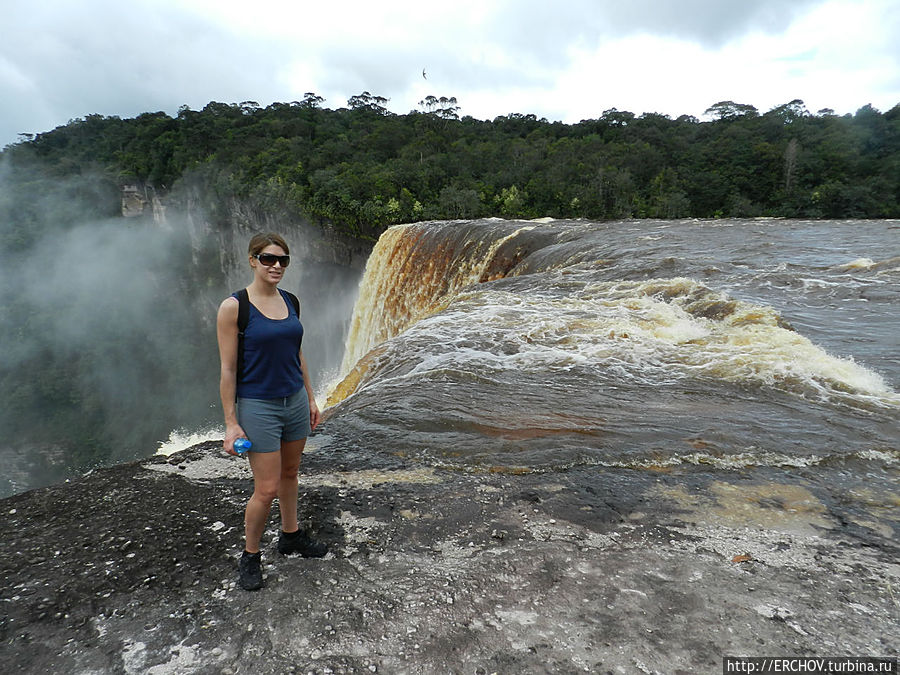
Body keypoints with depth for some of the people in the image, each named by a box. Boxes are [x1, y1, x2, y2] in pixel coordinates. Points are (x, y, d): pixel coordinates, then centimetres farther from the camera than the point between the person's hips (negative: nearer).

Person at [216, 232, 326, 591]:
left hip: (295, 401, 6)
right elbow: (227, 369, -12)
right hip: (258, 406, -6)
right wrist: (231, 423, -13)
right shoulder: (233, 307, -14)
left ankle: (291, 535, 39)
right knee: (266, 490, 0)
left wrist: (310, 398, 13)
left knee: (289, 474, 19)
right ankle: (250, 555, 23)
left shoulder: (290, 301, 4)